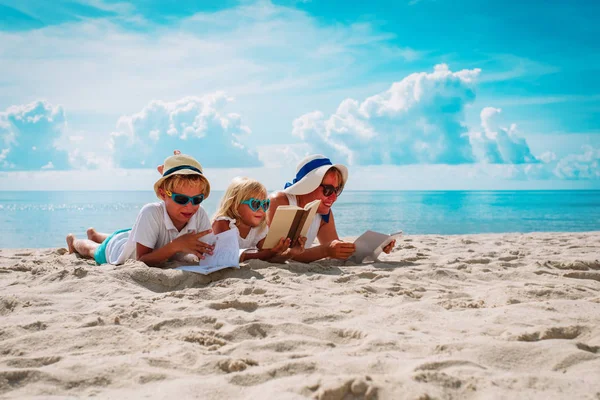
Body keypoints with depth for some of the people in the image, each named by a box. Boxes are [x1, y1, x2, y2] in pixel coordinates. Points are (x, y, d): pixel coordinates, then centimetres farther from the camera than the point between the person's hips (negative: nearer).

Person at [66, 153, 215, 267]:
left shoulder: (200, 215, -34)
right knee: (92, 250, 31)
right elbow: (141, 261, -48)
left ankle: (94, 234, 70)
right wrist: (176, 245, -60)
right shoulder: (151, 213, -46)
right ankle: (74, 241, 64)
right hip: (113, 248, -4)